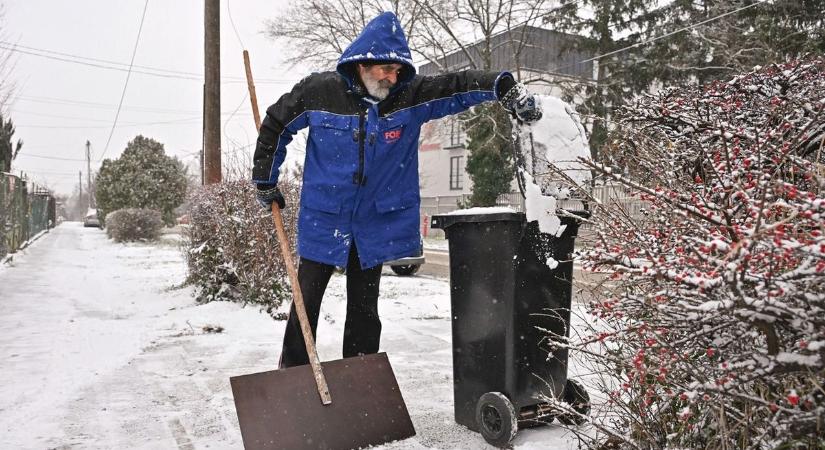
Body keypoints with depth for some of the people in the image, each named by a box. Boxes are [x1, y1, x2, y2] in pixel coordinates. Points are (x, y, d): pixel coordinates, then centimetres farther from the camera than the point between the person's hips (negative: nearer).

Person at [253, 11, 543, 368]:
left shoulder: (410, 95, -7)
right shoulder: (319, 91, -9)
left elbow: (458, 86, -14)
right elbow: (275, 125, 4)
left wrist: (504, 87, -33)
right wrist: (265, 181, 9)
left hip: (377, 223, 1)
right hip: (322, 221, -1)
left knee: (364, 309, 12)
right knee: (306, 303, 6)